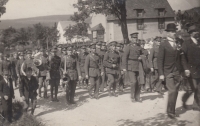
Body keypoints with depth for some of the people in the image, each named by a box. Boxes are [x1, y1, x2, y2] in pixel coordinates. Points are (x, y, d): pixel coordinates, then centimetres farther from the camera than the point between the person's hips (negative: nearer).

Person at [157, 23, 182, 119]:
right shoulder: (163, 44, -5)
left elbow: (181, 57, 13)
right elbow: (160, 60, -7)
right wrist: (161, 74, -13)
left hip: (177, 72, 5)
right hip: (168, 72, -5)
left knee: (175, 92, 8)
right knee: (172, 91, -11)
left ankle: (172, 111, 20)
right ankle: (170, 111, 3)